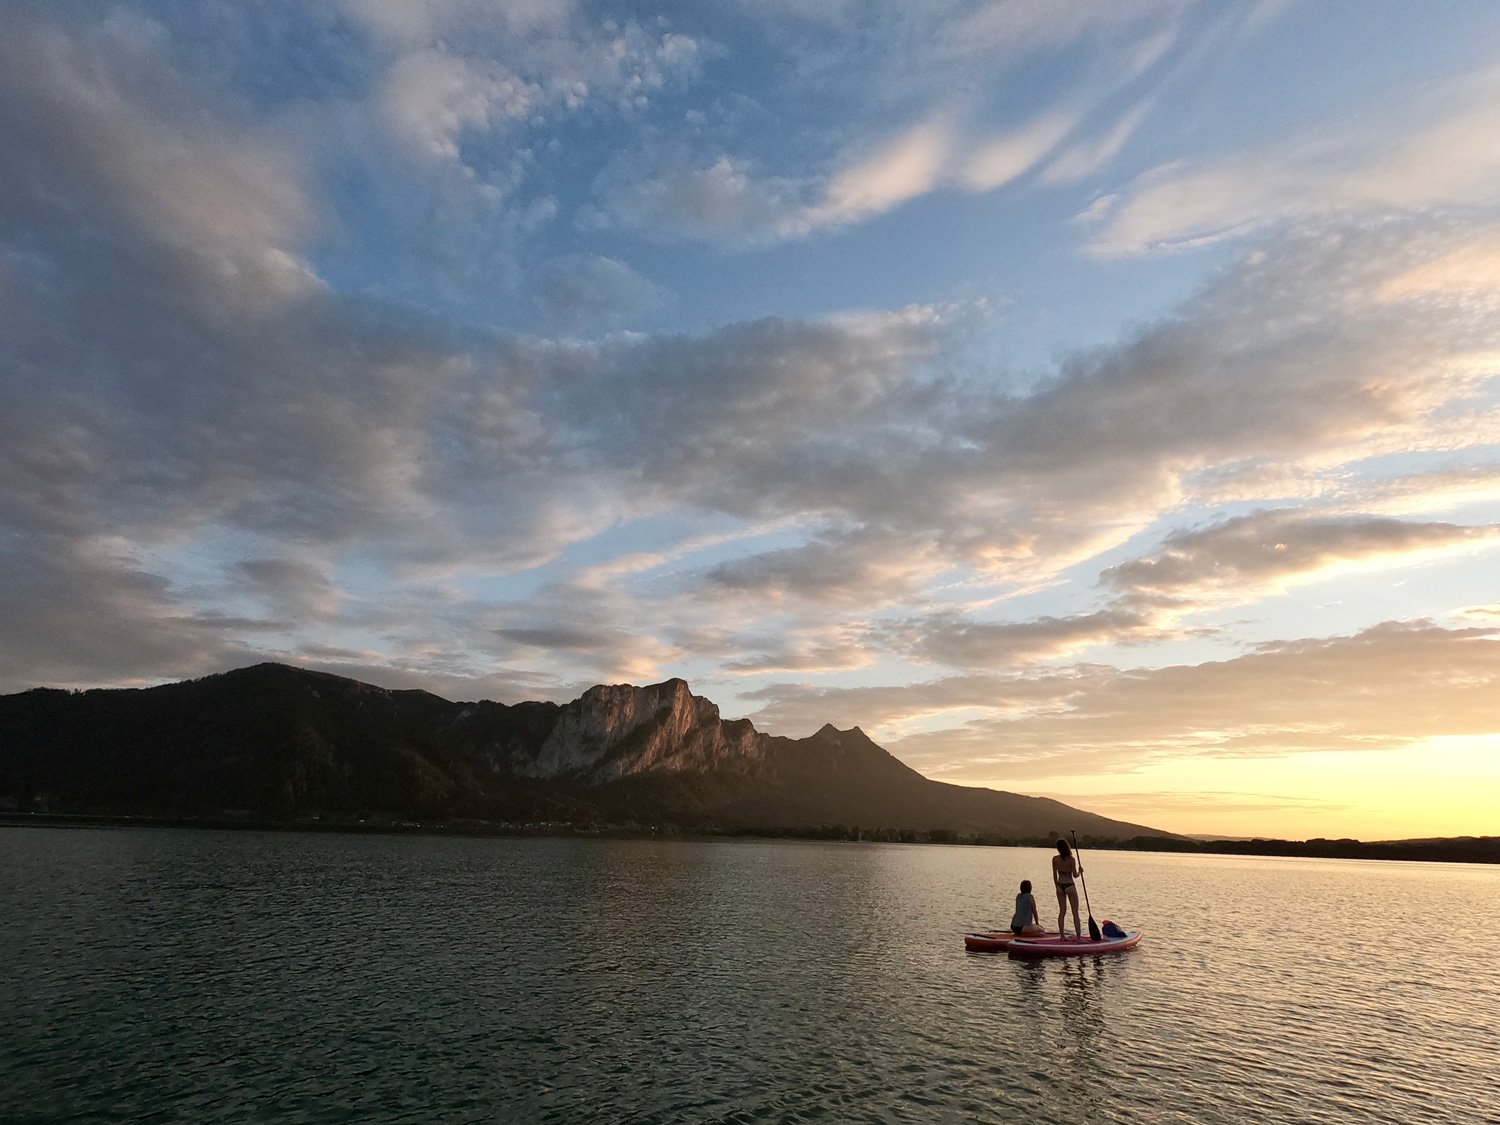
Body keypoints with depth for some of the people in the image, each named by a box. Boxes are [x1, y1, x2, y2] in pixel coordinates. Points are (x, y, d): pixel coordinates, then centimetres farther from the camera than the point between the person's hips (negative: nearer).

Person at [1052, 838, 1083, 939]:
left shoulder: (1055, 859, -4)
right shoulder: (1072, 859, -14)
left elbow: (1054, 875, 4)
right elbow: (1075, 875, -13)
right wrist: (1080, 871, 8)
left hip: (1060, 886, 4)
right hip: (1070, 886, -3)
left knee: (1062, 912, 12)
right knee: (1075, 913, 3)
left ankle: (1062, 936, 13)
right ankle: (1078, 937, 1)